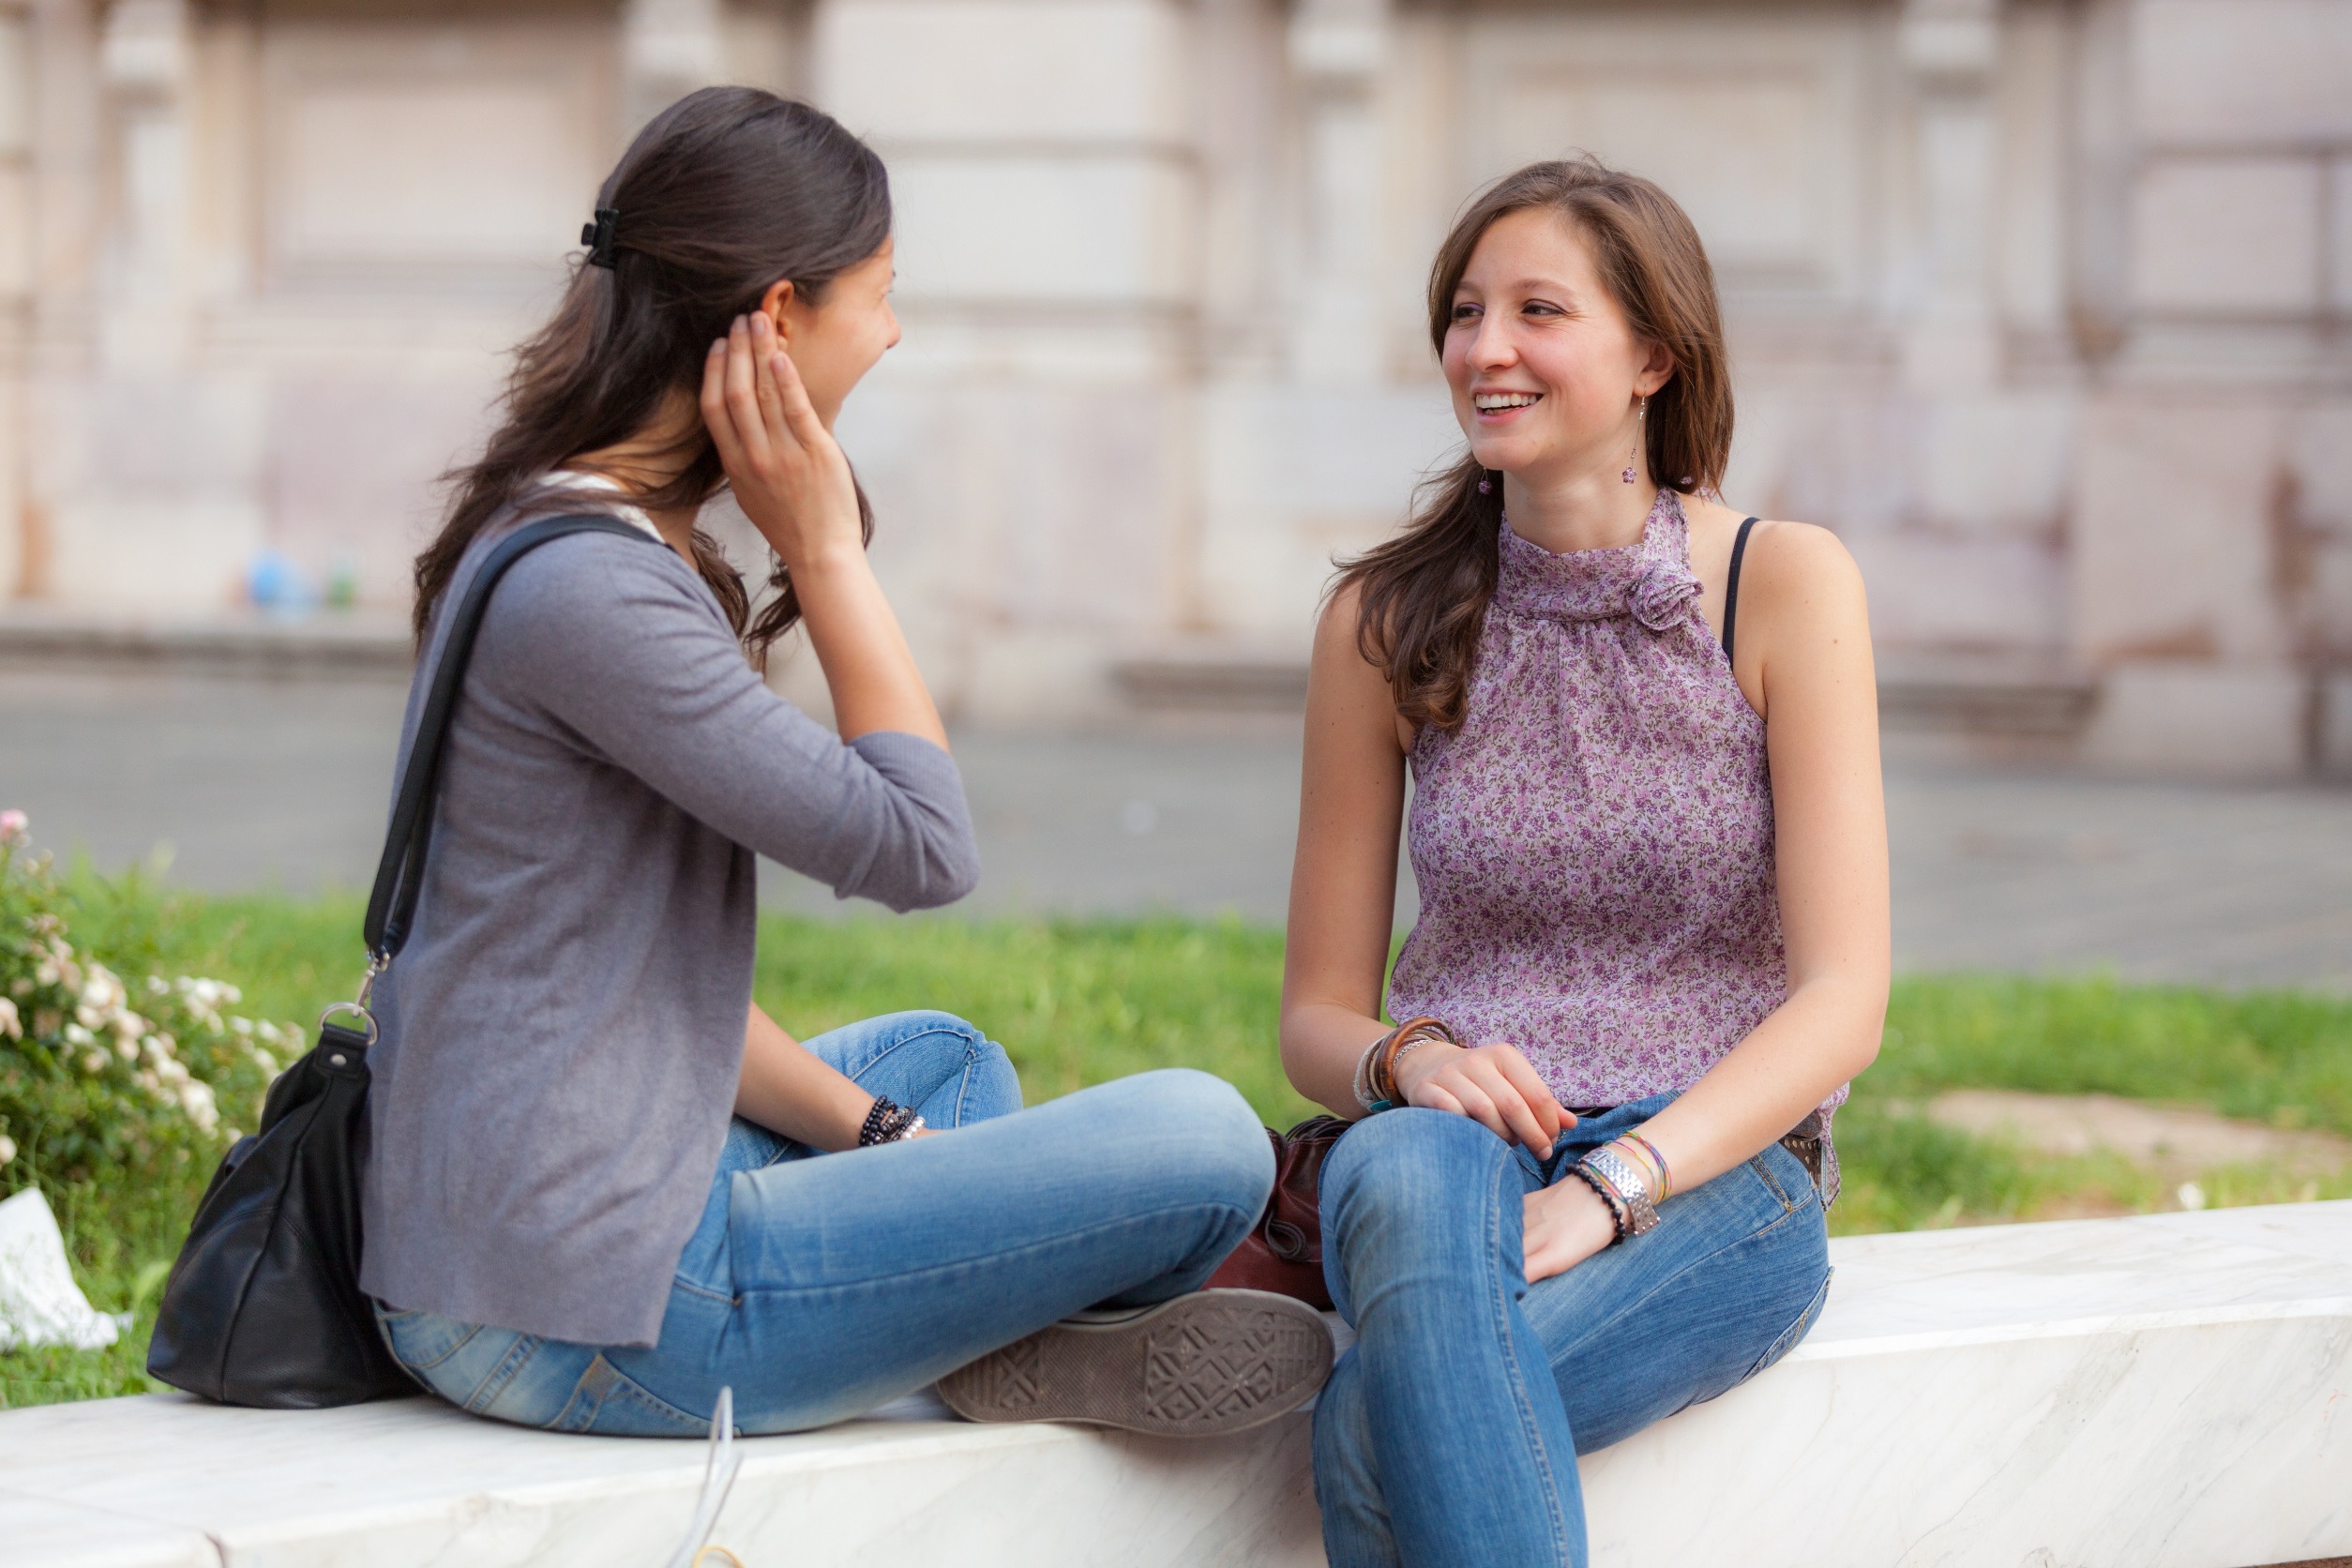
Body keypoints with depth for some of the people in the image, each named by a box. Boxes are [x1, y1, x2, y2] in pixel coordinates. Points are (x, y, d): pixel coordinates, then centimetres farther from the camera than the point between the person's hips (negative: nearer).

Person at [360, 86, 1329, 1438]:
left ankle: (1020, 1331, 13)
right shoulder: (589, 590, -19)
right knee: (1204, 1140, -10)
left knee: (944, 1057, 34)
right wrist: (825, 550, -9)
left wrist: (871, 1130, 11)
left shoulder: (560, 536, 13)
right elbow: (923, 852, -15)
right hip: (586, 1320, -11)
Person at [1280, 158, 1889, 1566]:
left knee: (1377, 1436, -34)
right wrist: (1406, 1062, -13)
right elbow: (1317, 1013, 12)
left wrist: (1611, 1185, -22)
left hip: (1719, 1173, -2)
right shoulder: (1385, 620, 7)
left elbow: (1842, 1003, -7)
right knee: (1395, 1171, -38)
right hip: (1463, 1146, 3)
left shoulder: (1782, 584, -1)